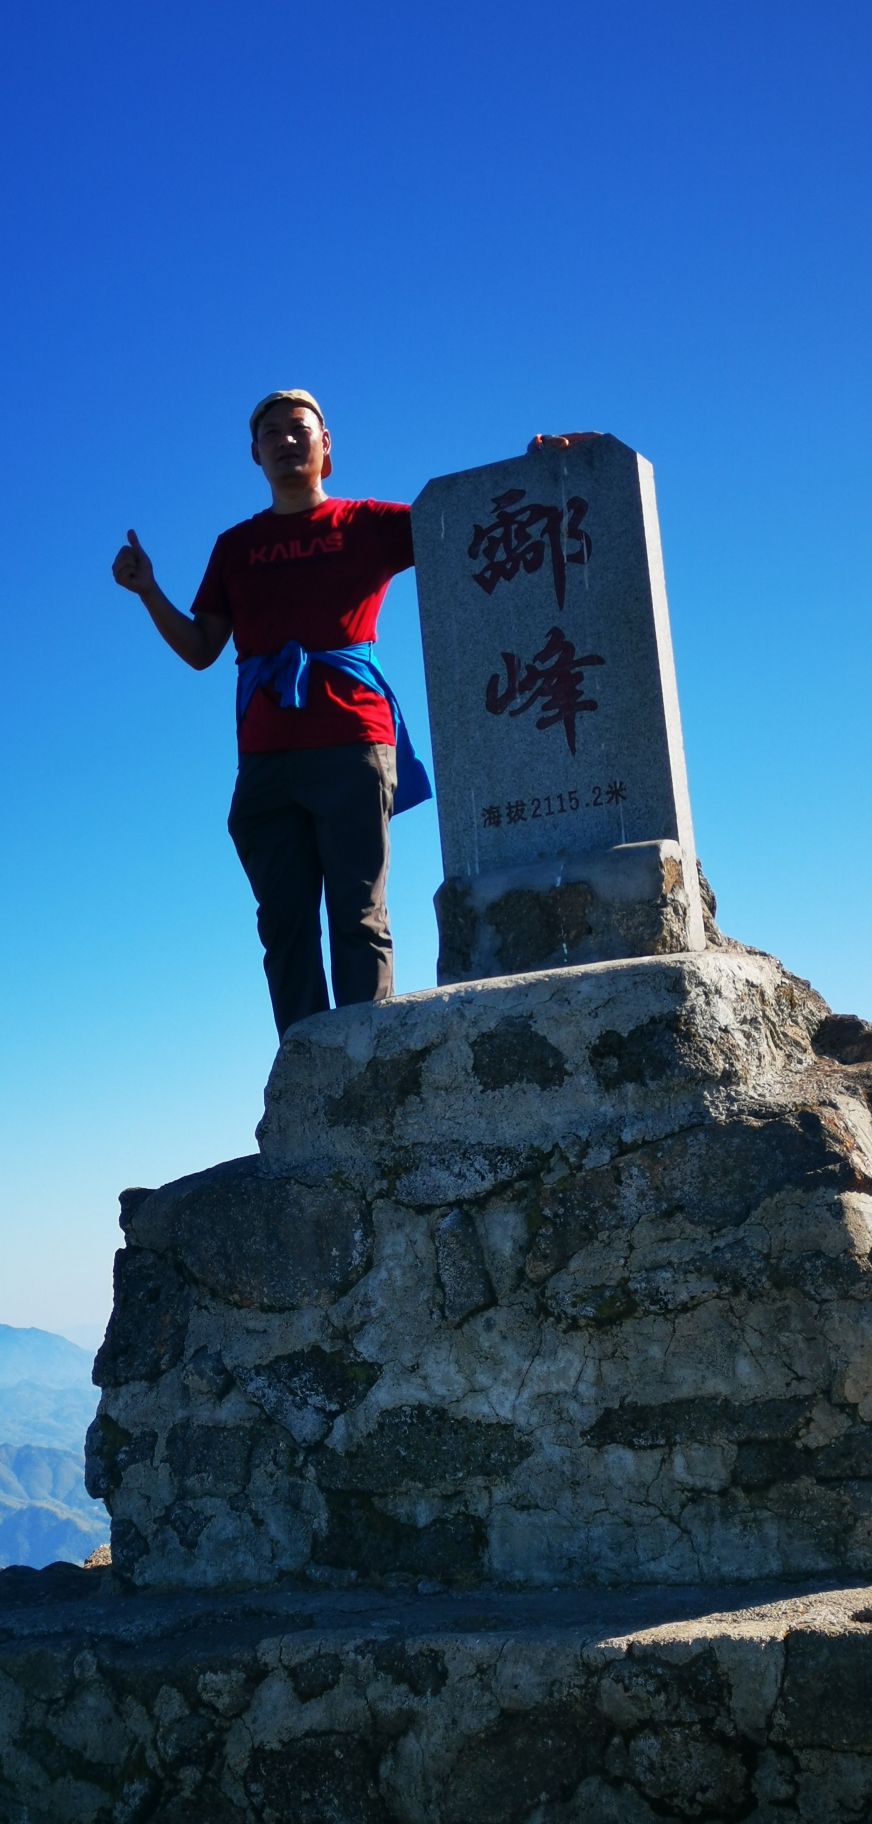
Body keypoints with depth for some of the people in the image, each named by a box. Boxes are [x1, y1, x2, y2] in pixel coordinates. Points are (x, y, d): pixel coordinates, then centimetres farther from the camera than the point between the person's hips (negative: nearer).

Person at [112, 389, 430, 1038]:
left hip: (352, 742, -3)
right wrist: (148, 591, 5)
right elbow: (201, 650, 19)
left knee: (359, 917, -9)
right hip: (267, 755, 3)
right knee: (285, 922, -4)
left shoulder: (368, 522, 14)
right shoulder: (237, 546, 22)